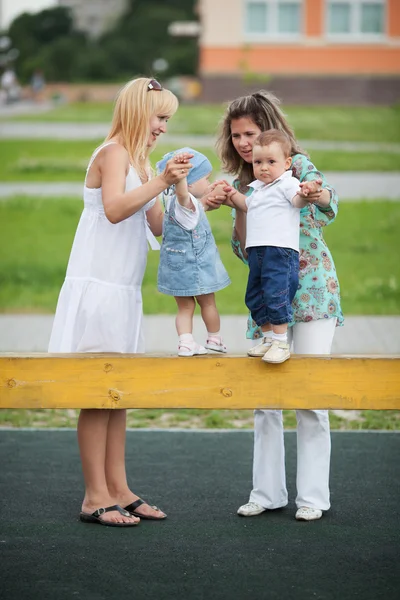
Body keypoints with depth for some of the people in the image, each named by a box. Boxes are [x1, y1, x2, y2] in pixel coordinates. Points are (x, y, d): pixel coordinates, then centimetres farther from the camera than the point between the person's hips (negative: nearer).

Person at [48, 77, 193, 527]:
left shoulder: (139, 161, 20)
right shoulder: (113, 153, -8)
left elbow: (161, 228, 18)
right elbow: (114, 209, -26)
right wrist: (161, 182, -30)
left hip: (123, 293, 9)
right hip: (97, 287, -9)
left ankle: (118, 490, 11)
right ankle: (95, 497, -5)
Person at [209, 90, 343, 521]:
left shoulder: (297, 165, -7)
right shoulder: (241, 183, 9)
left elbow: (329, 208, -25)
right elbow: (246, 252, 7)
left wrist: (318, 195, -49)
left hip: (312, 291, -6)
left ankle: (313, 496, 3)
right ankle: (267, 492, 14)